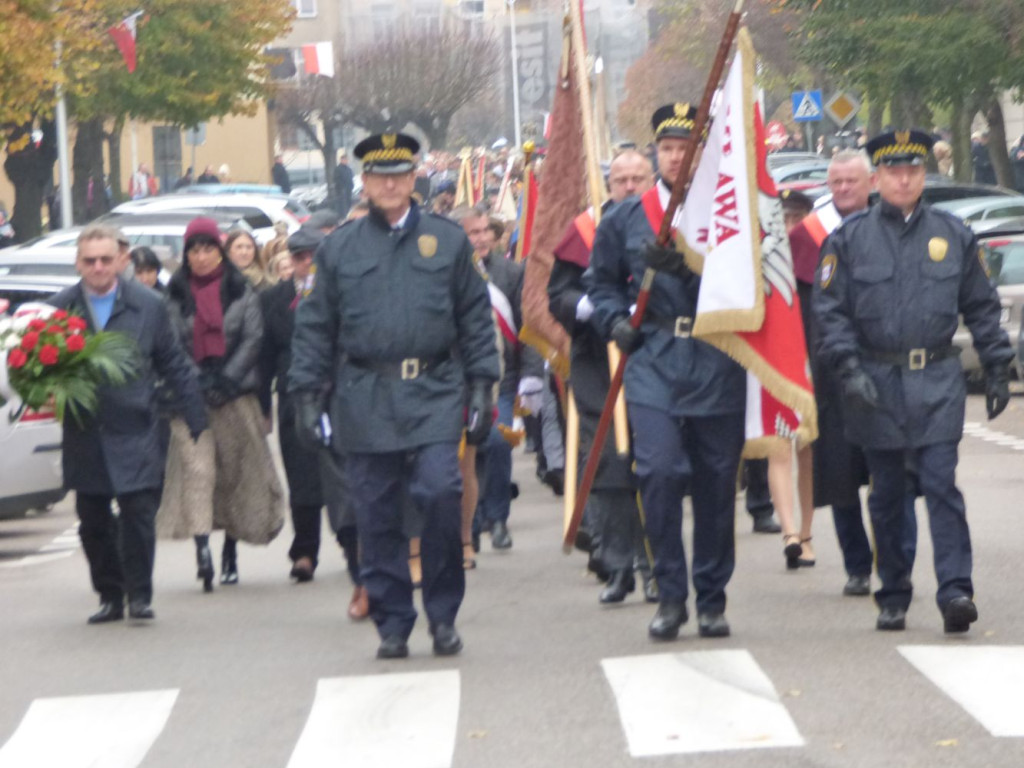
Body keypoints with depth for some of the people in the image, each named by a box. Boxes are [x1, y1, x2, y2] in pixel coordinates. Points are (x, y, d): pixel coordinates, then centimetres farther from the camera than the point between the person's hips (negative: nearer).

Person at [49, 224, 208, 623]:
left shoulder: (148, 306, 3)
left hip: (135, 434, -2)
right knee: (93, 522, 6)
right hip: (84, 436, 2)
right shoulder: (59, 309, 3)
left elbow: (175, 366, 7)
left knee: (138, 514, -8)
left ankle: (139, 594, 2)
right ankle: (109, 596, 18)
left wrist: (196, 421, 7)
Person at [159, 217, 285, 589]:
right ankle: (202, 551, -25)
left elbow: (253, 338, 1)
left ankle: (231, 554, 20)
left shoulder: (241, 290, 6)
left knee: (236, 471, 6)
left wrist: (226, 380, -9)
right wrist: (194, 384, -10)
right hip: (191, 395, -1)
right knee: (196, 467, -15)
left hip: (235, 392, 1)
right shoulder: (175, 293, 6)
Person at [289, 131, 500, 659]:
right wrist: (307, 394, 4)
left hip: (433, 394, -1)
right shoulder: (339, 249, 9)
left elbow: (475, 317, 11)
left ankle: (442, 615, 0)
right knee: (376, 516, 1)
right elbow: (314, 326, 11)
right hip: (365, 399, 1)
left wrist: (481, 385, 4)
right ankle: (392, 625, 11)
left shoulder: (447, 241, 9)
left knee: (441, 493, -15)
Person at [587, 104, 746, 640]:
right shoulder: (625, 219, 9)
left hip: (716, 368, 0)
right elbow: (601, 282, 21)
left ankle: (711, 600, 17)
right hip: (652, 365, 0)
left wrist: (686, 268, -20)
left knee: (716, 484, 5)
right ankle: (670, 596, -4)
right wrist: (616, 320, 2)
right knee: (659, 471, -14)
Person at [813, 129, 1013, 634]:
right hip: (877, 384, 0)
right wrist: (849, 370, -11)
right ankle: (892, 598, 14)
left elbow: (981, 308, 13)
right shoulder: (849, 239, 3)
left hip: (936, 383, 0)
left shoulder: (953, 235, 7)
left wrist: (997, 370, 10)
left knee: (941, 486, -9)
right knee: (886, 494, 7)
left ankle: (955, 591, -14)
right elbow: (829, 311, 1)